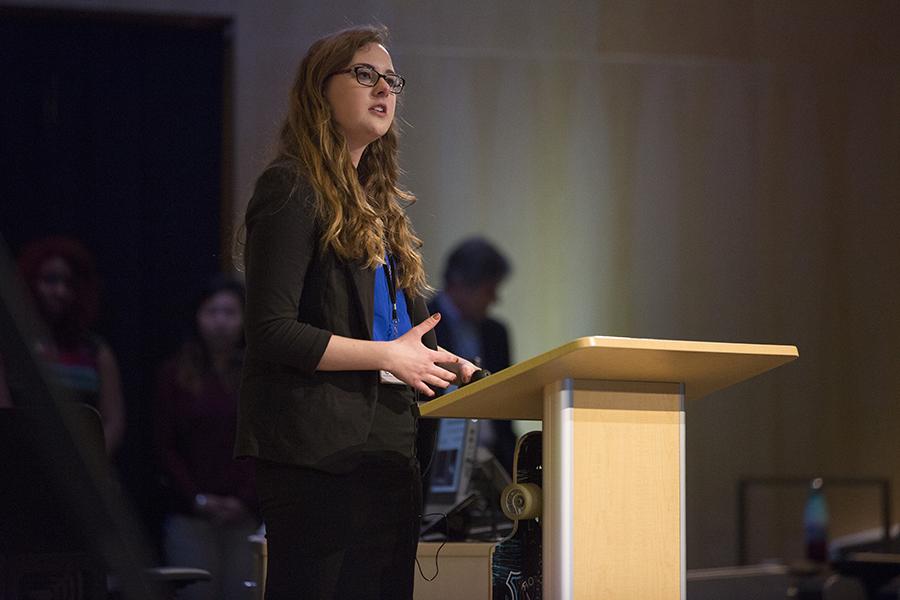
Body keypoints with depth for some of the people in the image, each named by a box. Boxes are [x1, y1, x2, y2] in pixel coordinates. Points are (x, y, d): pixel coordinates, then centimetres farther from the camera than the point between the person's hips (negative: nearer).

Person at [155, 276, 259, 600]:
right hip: (190, 515, 0)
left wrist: (246, 500, -8)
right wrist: (197, 499, -6)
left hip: (248, 513, 0)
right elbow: (165, 447, 4)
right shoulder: (175, 374, 7)